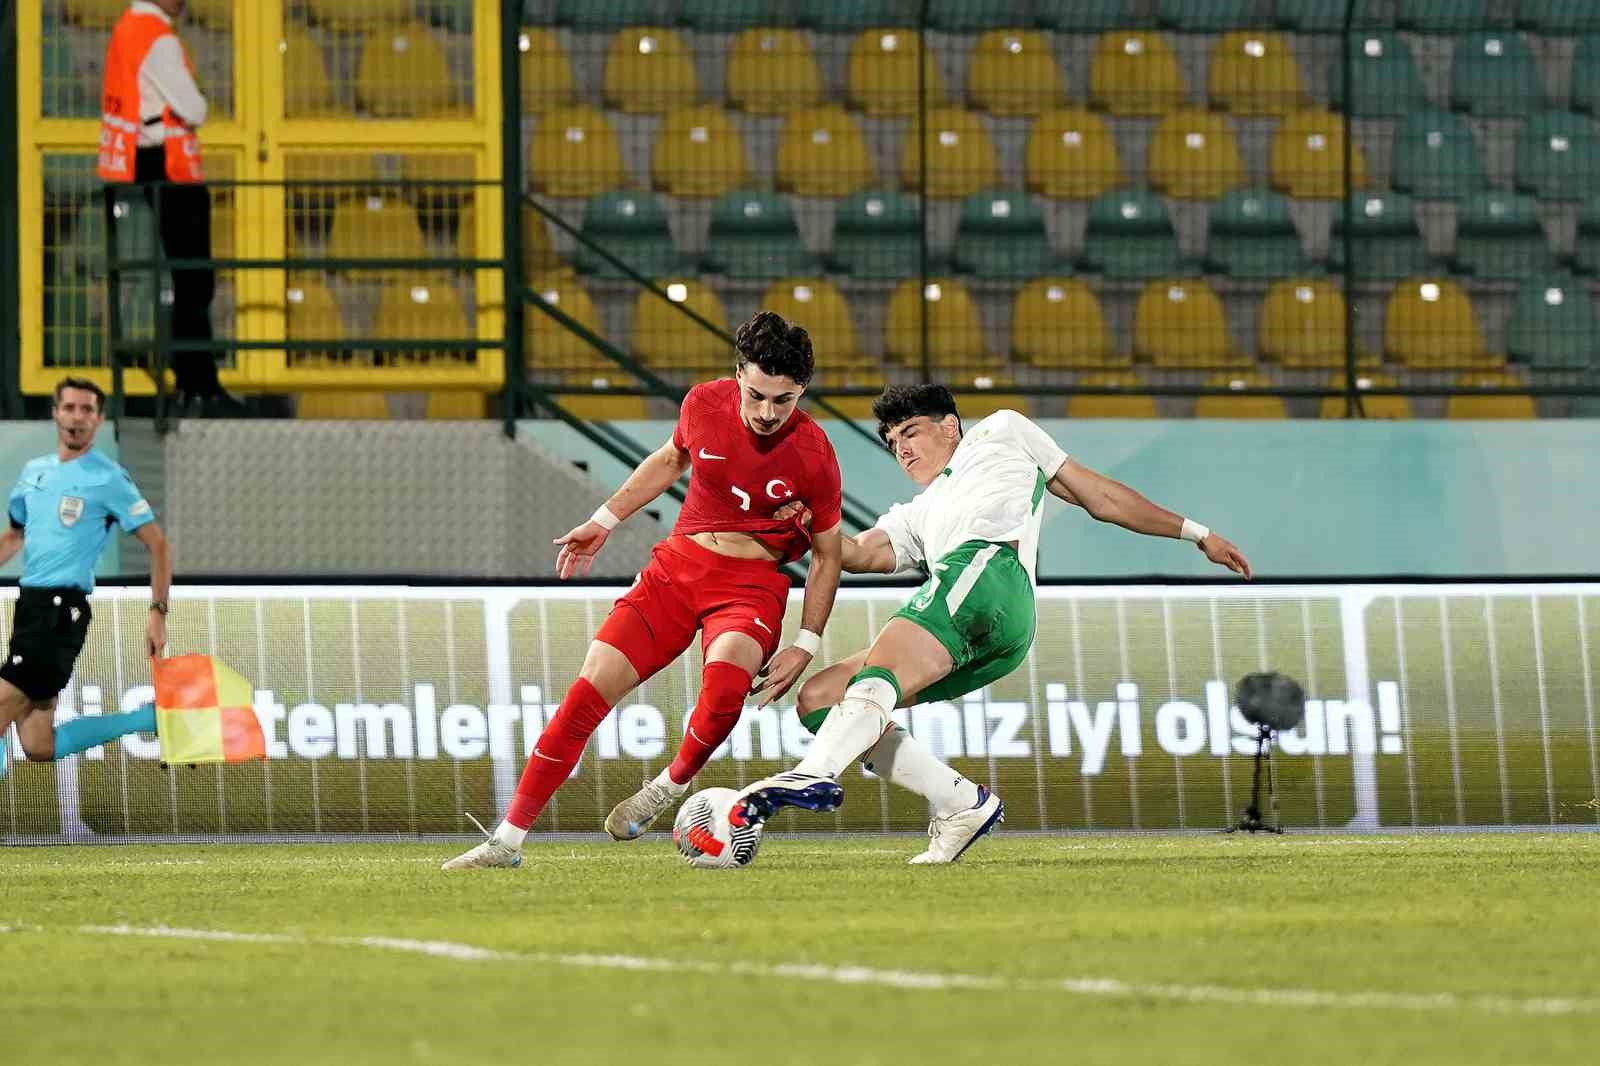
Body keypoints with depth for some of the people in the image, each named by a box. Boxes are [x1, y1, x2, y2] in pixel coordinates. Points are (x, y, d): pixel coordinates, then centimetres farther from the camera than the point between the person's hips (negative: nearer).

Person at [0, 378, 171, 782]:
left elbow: (157, 544, -4)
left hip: (62, 609, -8)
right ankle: (148, 718, 18)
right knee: (39, 747, 6)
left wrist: (158, 612, -13)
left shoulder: (109, 479, -5)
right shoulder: (34, 471, 15)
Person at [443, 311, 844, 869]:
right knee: (589, 690, -10)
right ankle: (508, 840, -4)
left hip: (752, 582, -3)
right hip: (678, 565, 3)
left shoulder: (813, 454, -12)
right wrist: (604, 520, 20)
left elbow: (827, 554, 1)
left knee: (725, 684, -36)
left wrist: (805, 646, -5)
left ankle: (671, 786, -6)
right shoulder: (704, 404, -5)